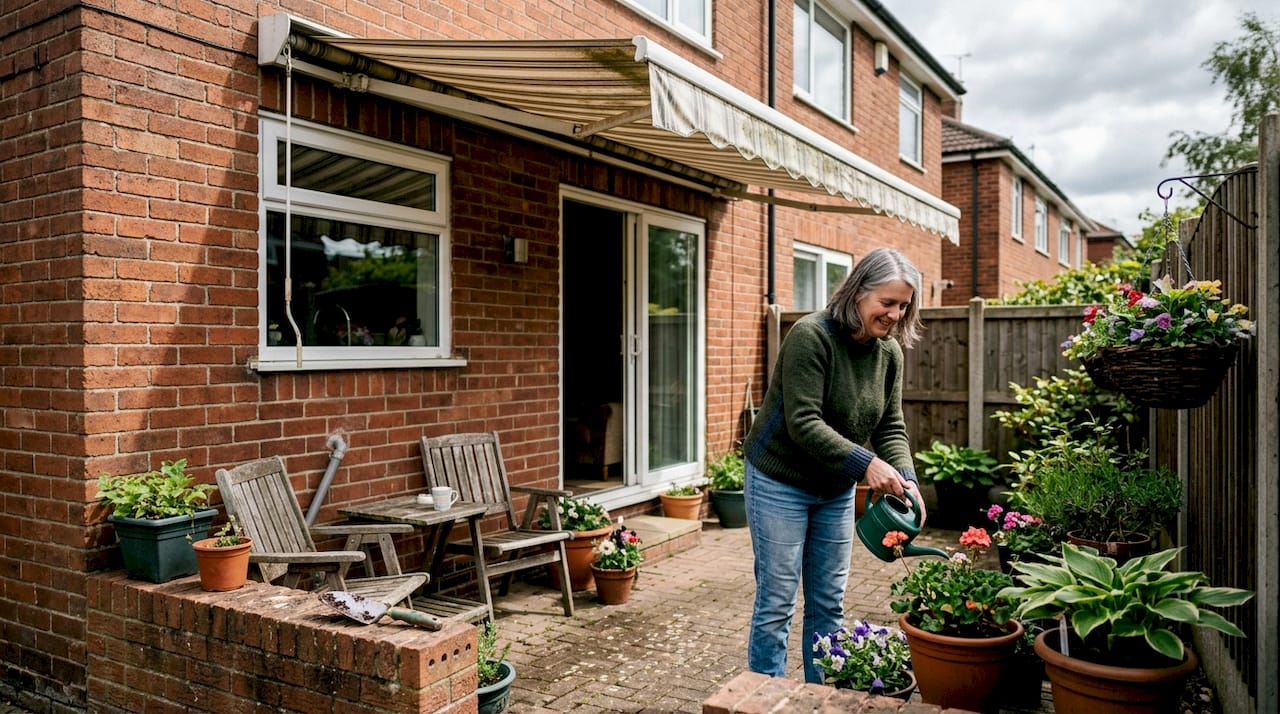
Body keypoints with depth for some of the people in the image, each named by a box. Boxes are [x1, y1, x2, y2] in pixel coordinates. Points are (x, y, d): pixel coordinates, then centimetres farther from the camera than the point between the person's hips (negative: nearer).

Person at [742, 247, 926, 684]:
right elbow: (803, 423, -26)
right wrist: (866, 463, -32)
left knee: (829, 603, 13)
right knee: (776, 602, 1)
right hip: (781, 482, -6)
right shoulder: (811, 335, -22)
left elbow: (891, 426, 1)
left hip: (837, 490, 7)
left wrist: (905, 477, -16)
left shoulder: (889, 351, -1)